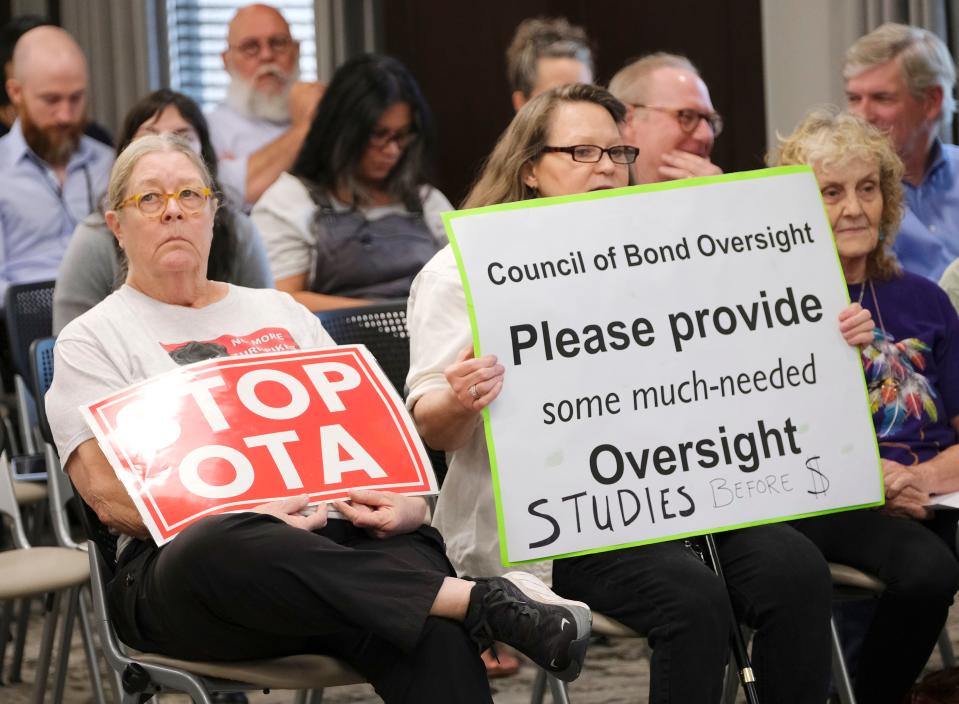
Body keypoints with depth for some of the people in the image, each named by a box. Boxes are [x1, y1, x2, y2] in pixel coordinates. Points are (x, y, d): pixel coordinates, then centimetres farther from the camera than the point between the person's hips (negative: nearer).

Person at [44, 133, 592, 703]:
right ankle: (480, 600, -38)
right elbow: (112, 494, -2)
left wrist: (407, 502, -4)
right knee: (223, 545, -42)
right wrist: (243, 519, -18)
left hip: (337, 541, 3)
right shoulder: (93, 340, 12)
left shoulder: (282, 313, 27)